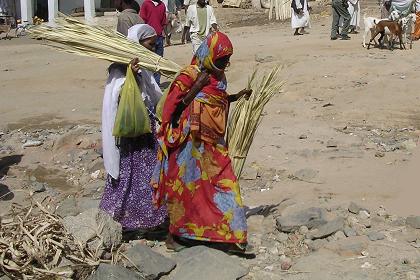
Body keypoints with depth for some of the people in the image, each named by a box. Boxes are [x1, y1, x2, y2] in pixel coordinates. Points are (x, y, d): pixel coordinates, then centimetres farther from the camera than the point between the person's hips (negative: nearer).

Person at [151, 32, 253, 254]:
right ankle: (173, 236, 21)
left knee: (224, 186, 8)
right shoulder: (190, 75, -15)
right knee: (186, 187, 4)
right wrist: (196, 88, -23)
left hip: (213, 143, 7)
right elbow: (174, 106, -18)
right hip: (191, 142, -7)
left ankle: (228, 235, 19)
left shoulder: (217, 76, 8)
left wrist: (235, 97, 10)